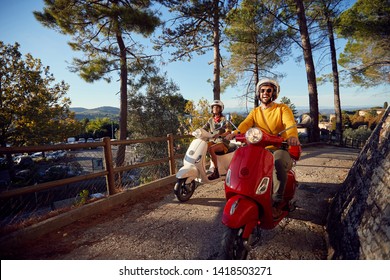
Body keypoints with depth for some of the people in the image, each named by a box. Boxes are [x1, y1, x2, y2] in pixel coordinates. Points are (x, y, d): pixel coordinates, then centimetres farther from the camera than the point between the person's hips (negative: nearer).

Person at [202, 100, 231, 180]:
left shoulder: (223, 119, -4)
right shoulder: (211, 120, 14)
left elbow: (228, 132, -17)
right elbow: (203, 129, 8)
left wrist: (219, 135, -36)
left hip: (223, 142, -6)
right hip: (213, 141, 6)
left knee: (210, 149, -34)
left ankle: (216, 172, -29)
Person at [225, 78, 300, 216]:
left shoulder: (282, 108, 4)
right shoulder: (255, 112, 15)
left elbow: (290, 124, -17)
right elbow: (245, 123, -6)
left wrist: (292, 136, -41)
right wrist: (235, 133, -29)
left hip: (281, 148, -4)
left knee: (278, 161, -37)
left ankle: (277, 201, -23)